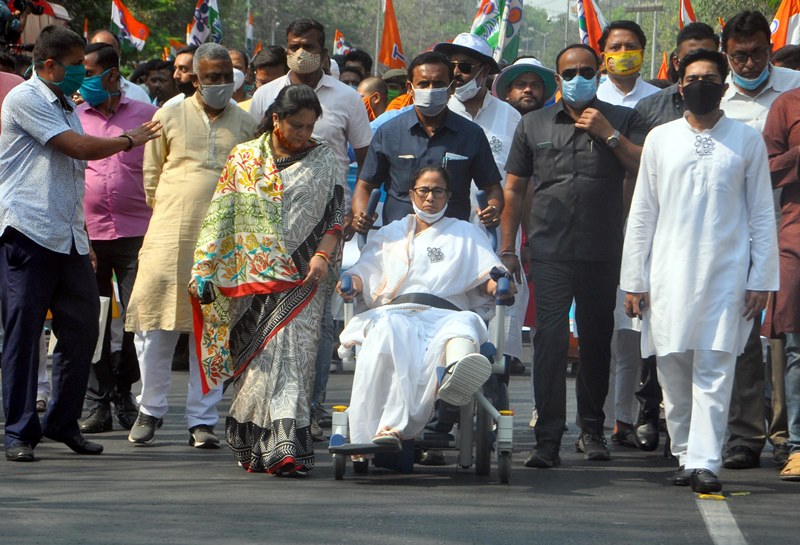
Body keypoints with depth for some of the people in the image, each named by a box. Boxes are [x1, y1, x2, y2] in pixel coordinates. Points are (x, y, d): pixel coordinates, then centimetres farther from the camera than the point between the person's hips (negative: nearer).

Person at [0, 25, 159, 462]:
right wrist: (130, 140, 2)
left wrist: (85, 242, 21)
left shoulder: (65, 106, 22)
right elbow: (80, 147, -13)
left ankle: (62, 422, 17)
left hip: (67, 237, 8)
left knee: (82, 328, 5)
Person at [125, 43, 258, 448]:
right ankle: (150, 410, 16)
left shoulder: (245, 125, 9)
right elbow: (151, 175, 14)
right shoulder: (170, 117, 7)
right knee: (156, 323, -1)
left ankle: (202, 420, 7)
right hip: (170, 234, 0)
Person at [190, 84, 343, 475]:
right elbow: (221, 215, 9)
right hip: (249, 277, 1)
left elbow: (336, 215, 7)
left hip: (301, 276, -1)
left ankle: (285, 446, -17)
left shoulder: (324, 161, 9)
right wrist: (206, 268, 3)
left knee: (291, 351, -13)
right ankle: (252, 444, 12)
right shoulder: (244, 158, 9)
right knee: (252, 356, 3)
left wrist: (323, 255, -9)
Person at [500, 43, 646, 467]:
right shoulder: (534, 125, 12)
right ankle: (548, 440, -10)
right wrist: (507, 249, 10)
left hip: (603, 253, 0)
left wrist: (608, 134, -11)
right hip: (551, 252, 0)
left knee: (597, 341, 9)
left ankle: (592, 430, 23)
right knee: (550, 340, -10)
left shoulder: (622, 121, 7)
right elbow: (514, 189, 14)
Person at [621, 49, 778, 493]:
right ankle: (685, 456, 12)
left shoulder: (747, 140, 7)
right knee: (673, 369, 3)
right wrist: (634, 280, 6)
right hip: (669, 271, 2)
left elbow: (762, 214, 7)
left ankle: (705, 461, -15)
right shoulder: (660, 139, 10)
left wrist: (761, 280, 0)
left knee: (714, 369, -10)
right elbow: (642, 213, 11)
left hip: (726, 272, -2)